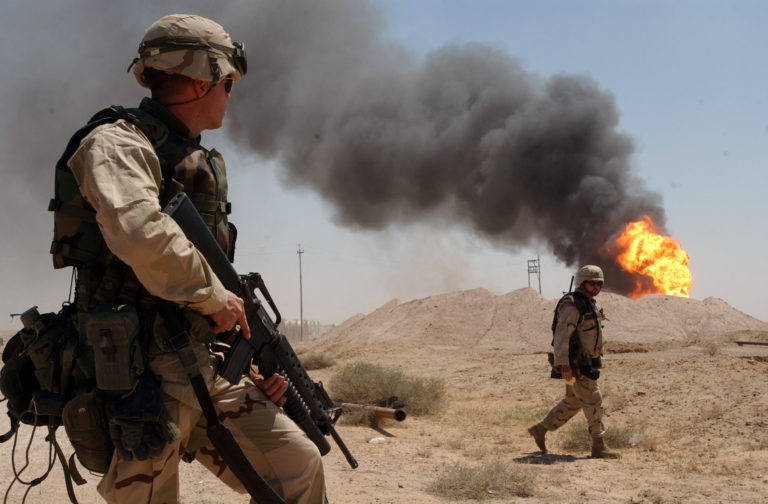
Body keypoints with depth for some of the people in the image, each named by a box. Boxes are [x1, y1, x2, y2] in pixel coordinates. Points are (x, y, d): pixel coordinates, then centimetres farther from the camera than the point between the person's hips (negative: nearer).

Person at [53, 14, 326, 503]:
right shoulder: (117, 143, -9)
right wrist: (214, 295, -18)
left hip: (205, 370, 8)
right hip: (139, 376, -8)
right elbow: (140, 232, -31)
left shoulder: (199, 164, 18)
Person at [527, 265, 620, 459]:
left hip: (584, 364, 10)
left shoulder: (590, 304, 15)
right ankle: (599, 447, -2)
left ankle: (540, 429, 23)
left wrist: (593, 362, 25)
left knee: (573, 402, 15)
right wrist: (564, 364, -31)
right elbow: (561, 335, -24)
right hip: (575, 364, -10)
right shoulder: (572, 305, -17)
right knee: (593, 401, -7)